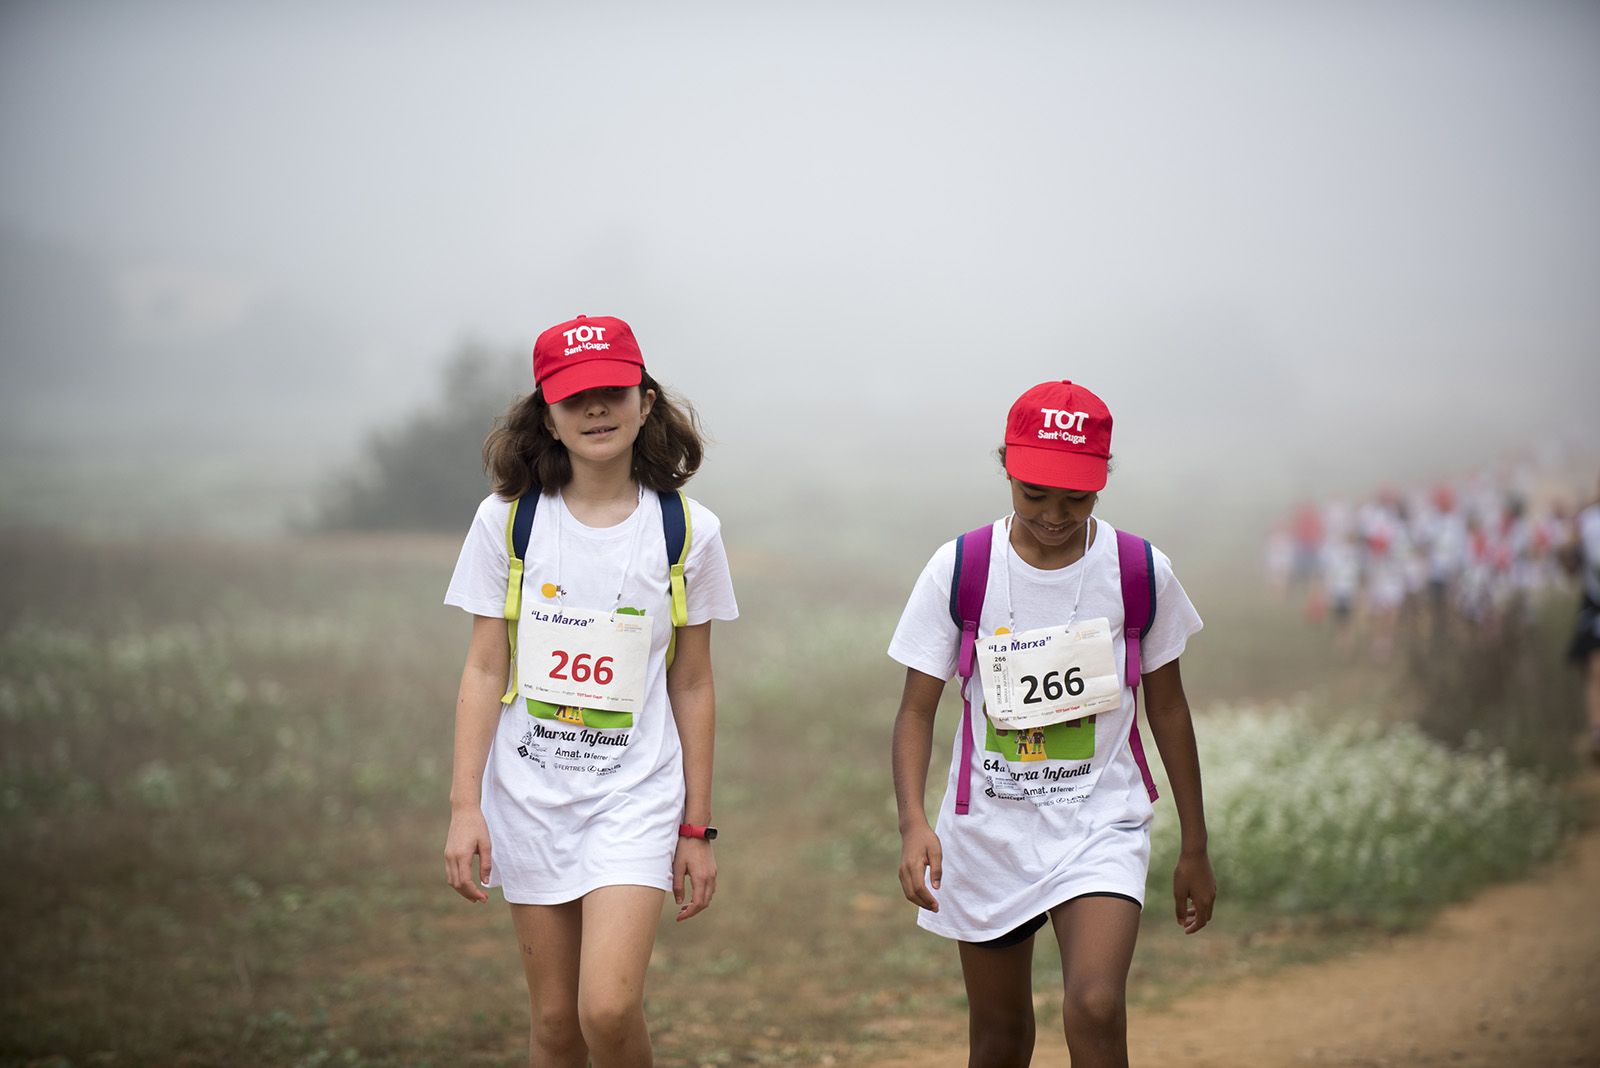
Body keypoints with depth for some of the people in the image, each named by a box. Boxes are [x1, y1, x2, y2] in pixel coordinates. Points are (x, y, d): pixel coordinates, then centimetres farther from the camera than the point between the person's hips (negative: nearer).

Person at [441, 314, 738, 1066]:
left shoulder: (686, 531, -2)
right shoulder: (507, 520, -2)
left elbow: (692, 686, 3)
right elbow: (484, 671, 0)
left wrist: (696, 828, 4)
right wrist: (464, 806, -6)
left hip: (636, 793, -1)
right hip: (530, 792, 1)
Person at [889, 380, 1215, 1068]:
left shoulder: (1142, 574, -6)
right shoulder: (958, 570, -8)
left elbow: (1167, 707, 6)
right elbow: (917, 710, -5)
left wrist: (1195, 849, 10)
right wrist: (913, 823, -22)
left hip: (1102, 823, -1)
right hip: (988, 825, 1)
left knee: (1095, 1009, -22)